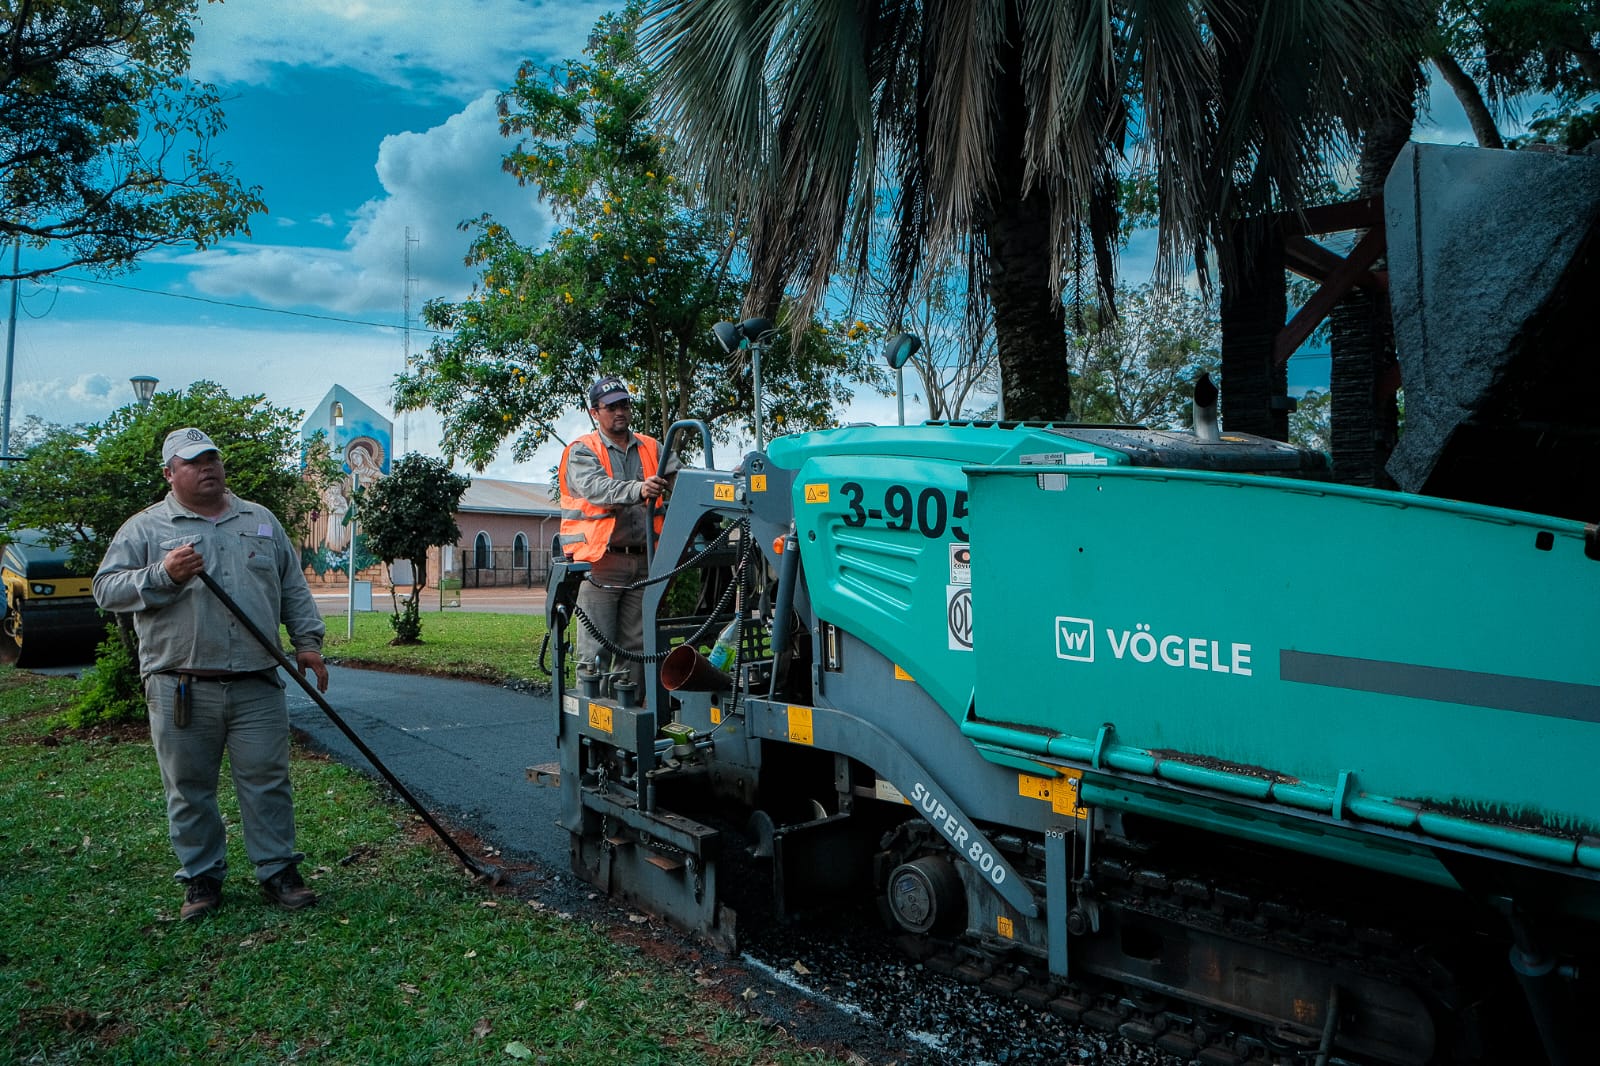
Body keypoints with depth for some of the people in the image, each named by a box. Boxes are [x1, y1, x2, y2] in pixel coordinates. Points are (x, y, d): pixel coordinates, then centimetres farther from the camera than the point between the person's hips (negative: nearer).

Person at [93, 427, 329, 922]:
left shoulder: (261, 520, 14)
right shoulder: (145, 528, 5)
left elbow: (294, 588, 17)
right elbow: (106, 589, -1)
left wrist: (307, 641, 8)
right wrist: (163, 575, -17)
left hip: (258, 686, 2)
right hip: (180, 690, -1)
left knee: (267, 782, 4)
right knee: (190, 789, 7)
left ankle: (279, 871, 15)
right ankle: (201, 878, 22)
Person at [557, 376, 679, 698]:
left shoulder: (651, 449, 15)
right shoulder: (582, 451, 0)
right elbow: (597, 488, -19)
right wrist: (638, 490, -38)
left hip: (641, 562, 5)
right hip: (600, 562, -4)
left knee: (635, 647, 11)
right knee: (596, 650, -3)